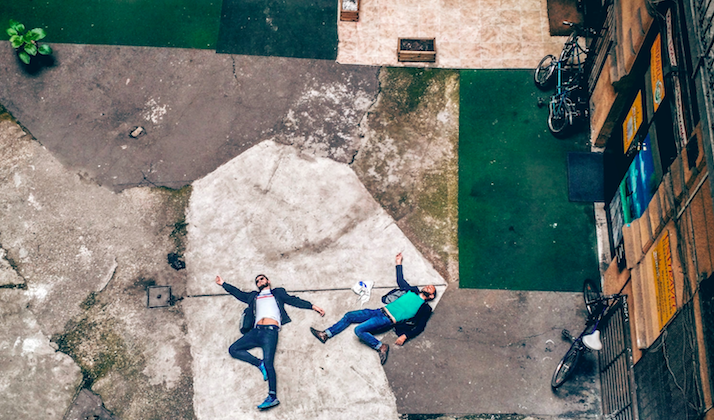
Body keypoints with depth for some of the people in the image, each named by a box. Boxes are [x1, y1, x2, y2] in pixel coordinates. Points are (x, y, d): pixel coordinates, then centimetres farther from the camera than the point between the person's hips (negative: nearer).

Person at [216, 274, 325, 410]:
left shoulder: (278, 293, 24)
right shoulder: (253, 296, 33)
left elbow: (293, 300, 17)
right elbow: (239, 293, 37)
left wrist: (313, 306, 8)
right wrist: (223, 283, 37)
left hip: (270, 331, -5)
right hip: (256, 331, 5)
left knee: (268, 362, -19)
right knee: (233, 349, -10)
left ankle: (273, 397, -23)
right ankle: (260, 364, -10)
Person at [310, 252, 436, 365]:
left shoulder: (425, 308, 2)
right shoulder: (412, 291, 19)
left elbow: (420, 327, -6)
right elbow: (400, 280, 32)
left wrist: (405, 336, -18)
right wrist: (399, 263, 32)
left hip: (388, 320, -7)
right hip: (380, 311, 7)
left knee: (359, 330, -27)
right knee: (349, 316, 3)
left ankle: (381, 346, -12)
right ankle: (326, 334, 9)